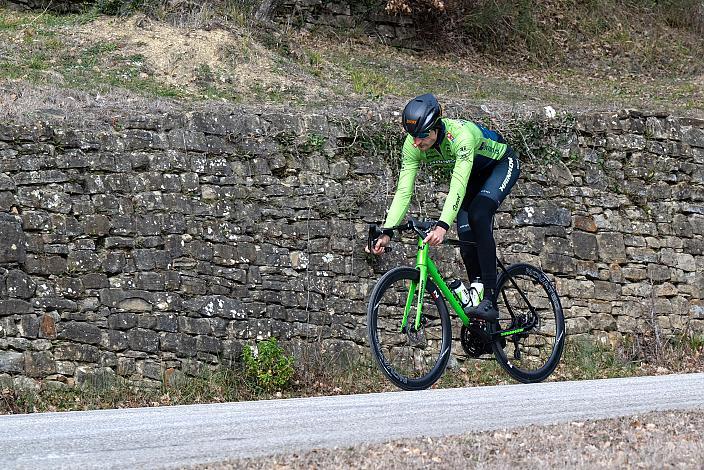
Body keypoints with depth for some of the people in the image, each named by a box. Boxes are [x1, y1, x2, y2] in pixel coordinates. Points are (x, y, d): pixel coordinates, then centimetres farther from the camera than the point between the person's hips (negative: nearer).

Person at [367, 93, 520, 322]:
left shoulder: (461, 135, -41)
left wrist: (442, 226, -60)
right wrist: (386, 233, -36)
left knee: (478, 216, -28)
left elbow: (458, 186, -48)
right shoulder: (412, 146, -23)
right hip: (473, 173, 7)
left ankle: (490, 301, -29)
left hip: (501, 164, -7)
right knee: (467, 239, -8)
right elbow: (404, 192, -25)